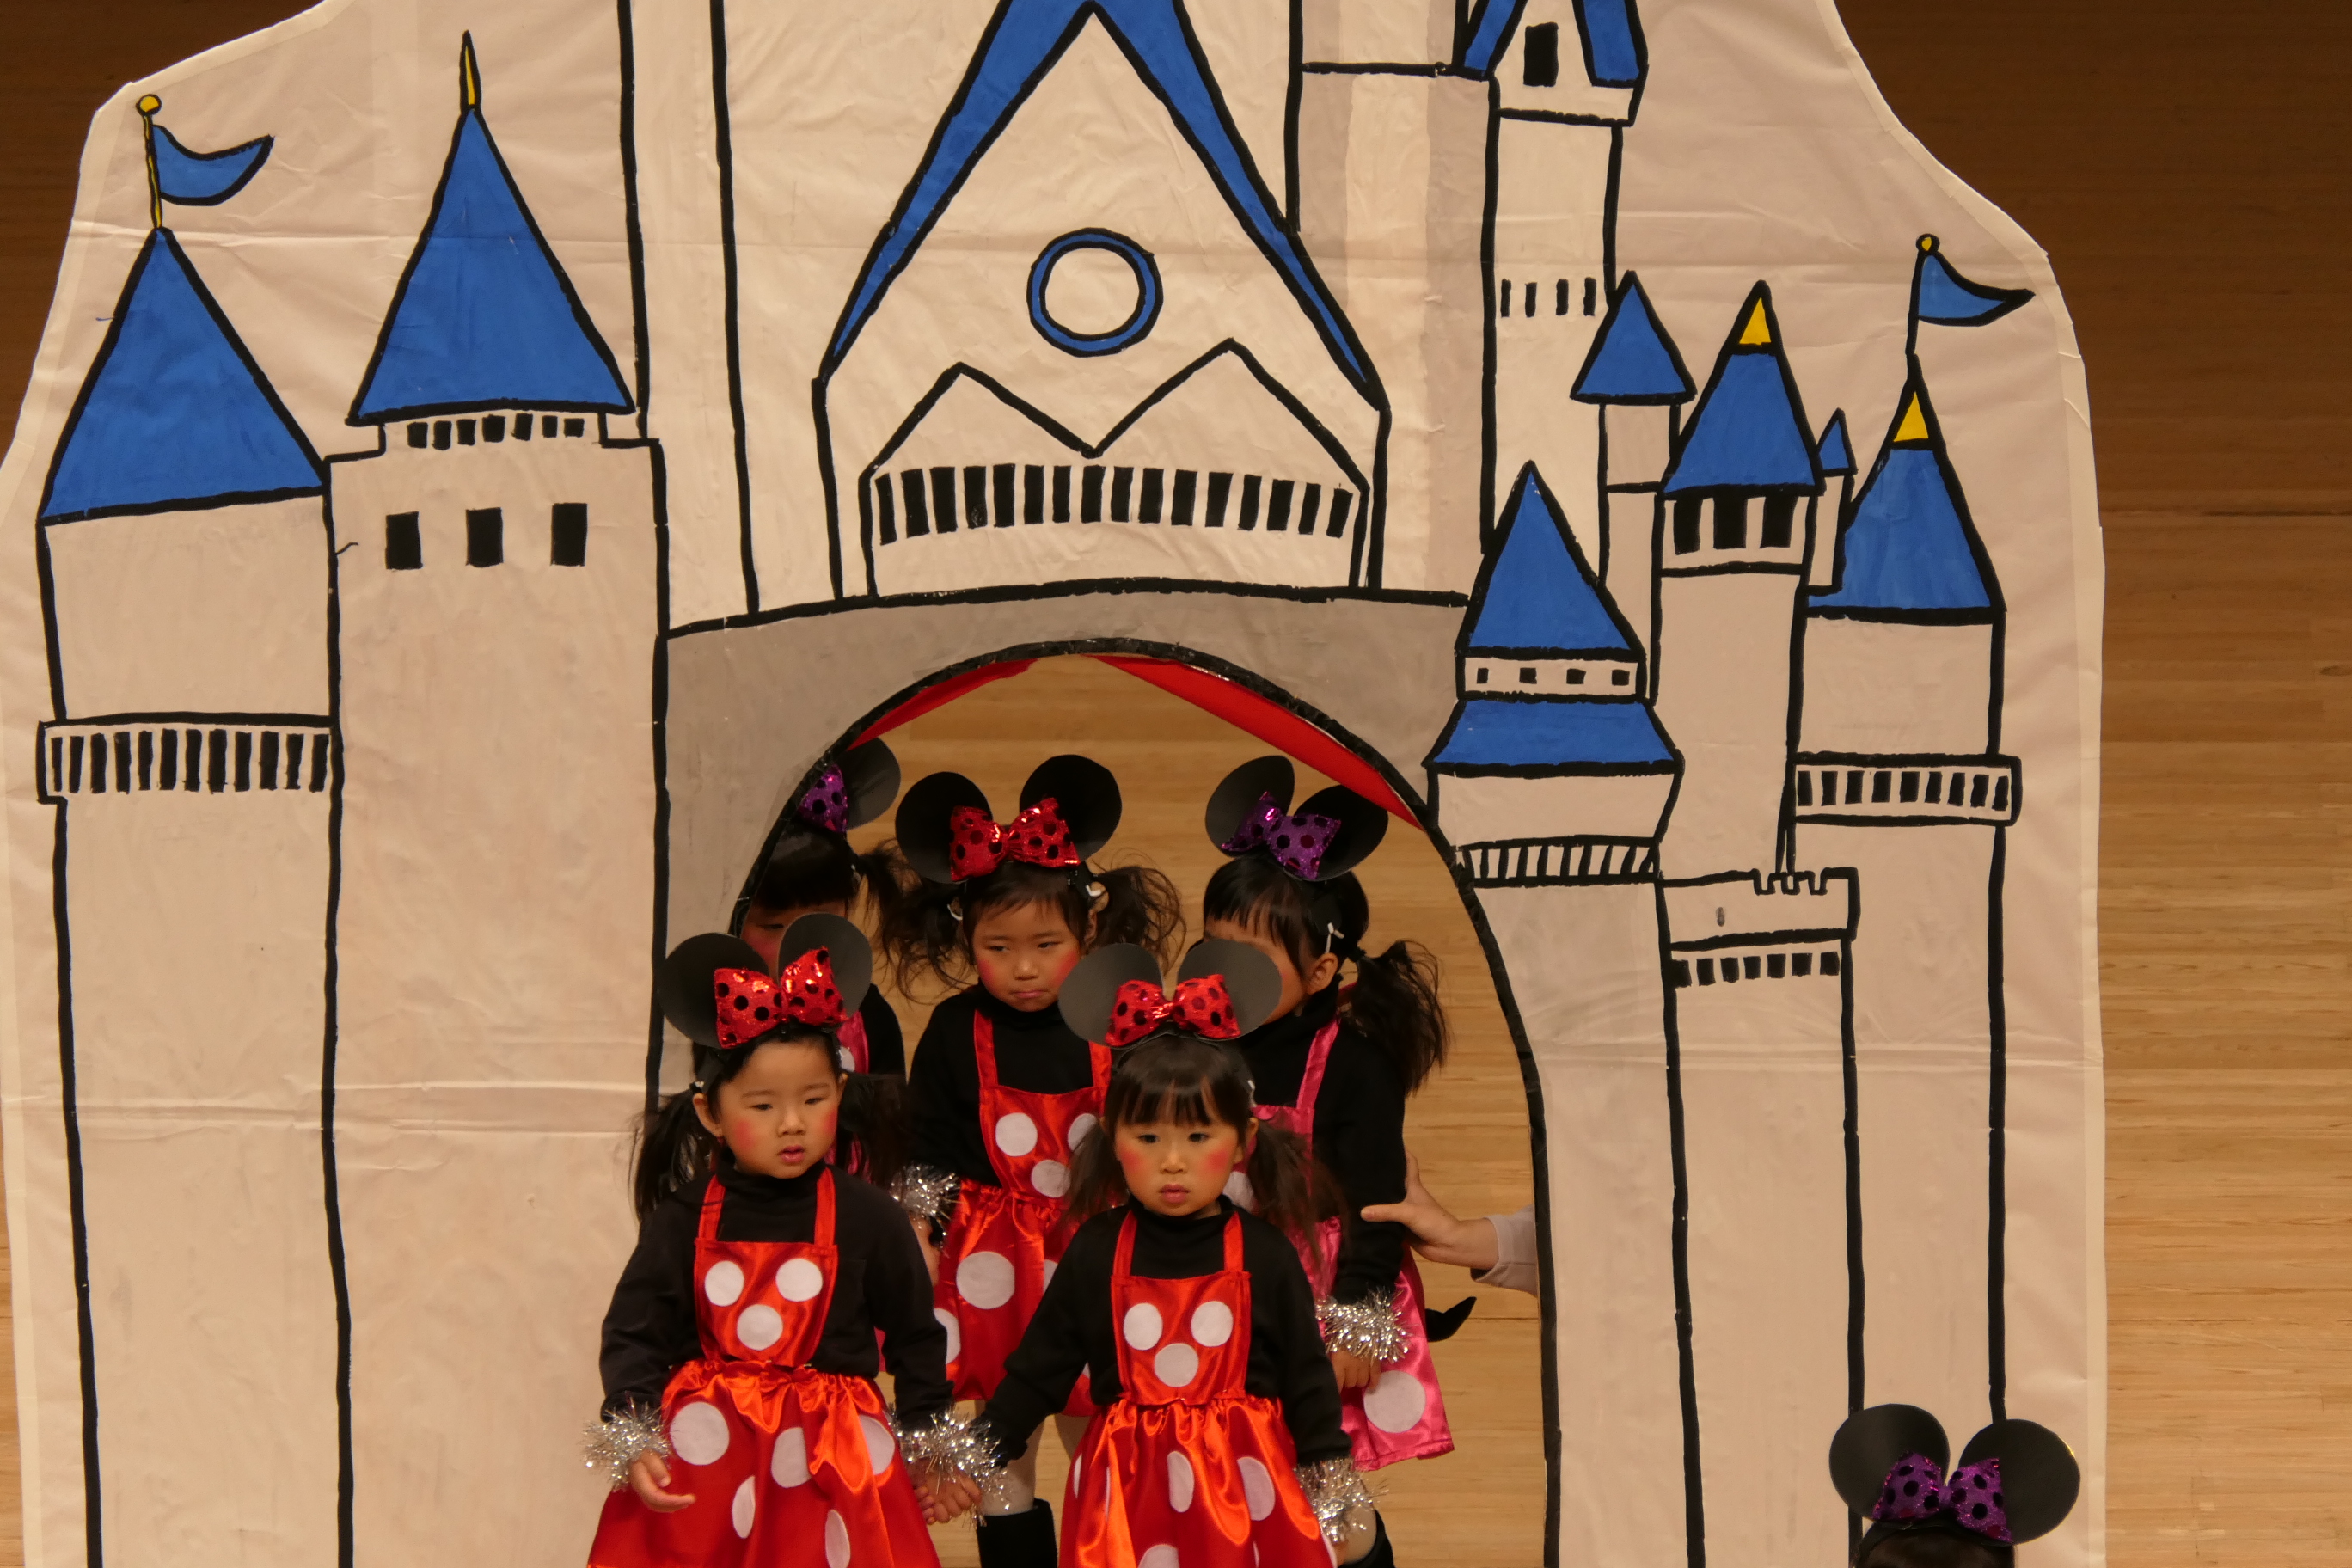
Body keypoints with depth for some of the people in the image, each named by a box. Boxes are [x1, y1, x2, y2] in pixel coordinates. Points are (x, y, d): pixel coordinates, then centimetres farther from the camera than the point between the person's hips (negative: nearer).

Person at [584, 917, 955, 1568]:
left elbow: (915, 1337, 6)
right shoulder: (683, 1220, -3)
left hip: (833, 1464, 0)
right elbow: (634, 1332, 0)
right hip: (704, 1456, 1)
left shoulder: (868, 1217, -3)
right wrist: (633, 1441, -11)